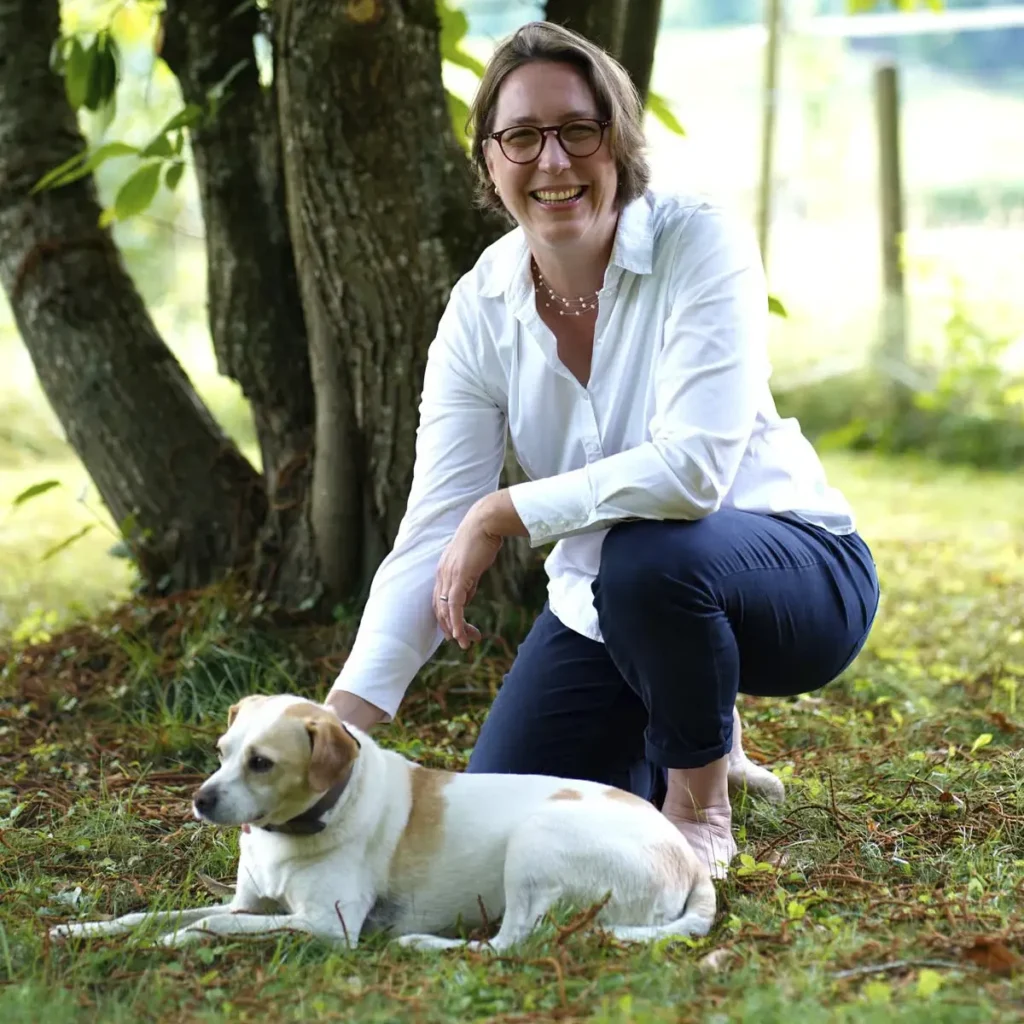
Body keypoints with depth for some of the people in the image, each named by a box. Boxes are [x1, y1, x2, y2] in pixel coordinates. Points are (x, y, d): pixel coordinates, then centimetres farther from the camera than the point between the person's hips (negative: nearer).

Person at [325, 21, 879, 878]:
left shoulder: (700, 243, -20)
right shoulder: (480, 310, -7)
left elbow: (694, 468, -32)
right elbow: (432, 533, -13)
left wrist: (504, 513, -24)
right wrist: (340, 722, -24)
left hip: (789, 572, -5)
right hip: (603, 611, 5)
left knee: (644, 556, -38)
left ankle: (701, 804, -9)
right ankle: (689, 736, 26)